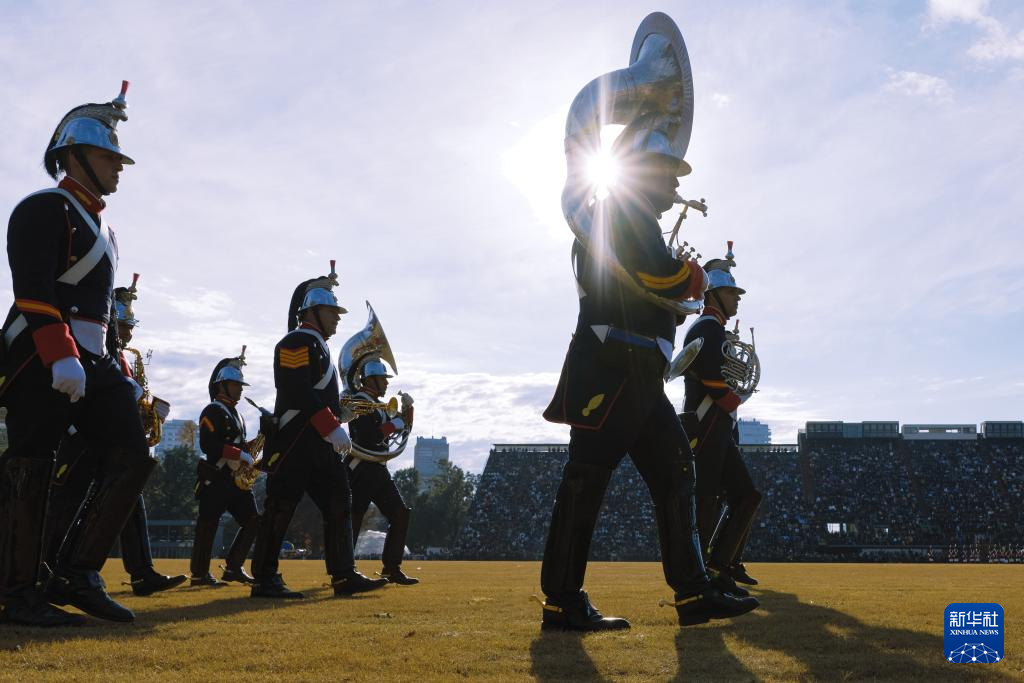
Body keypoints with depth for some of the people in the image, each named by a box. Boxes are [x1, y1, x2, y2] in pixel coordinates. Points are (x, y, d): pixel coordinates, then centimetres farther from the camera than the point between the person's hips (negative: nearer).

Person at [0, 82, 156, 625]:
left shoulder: (100, 225, 23)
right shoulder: (45, 210, -6)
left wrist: (116, 372, 21)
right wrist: (61, 357, -27)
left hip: (92, 361, 9)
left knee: (133, 458, -1)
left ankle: (78, 574, 5)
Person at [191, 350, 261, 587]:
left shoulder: (235, 413, 21)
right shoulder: (212, 412, -8)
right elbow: (208, 445, -21)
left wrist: (248, 447, 6)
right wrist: (241, 454, -22)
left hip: (236, 478, 9)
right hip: (216, 478, -9)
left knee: (252, 521, 4)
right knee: (208, 525, -4)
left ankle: (233, 568, 11)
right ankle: (200, 574, 5)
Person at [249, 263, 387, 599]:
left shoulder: (316, 344, 22)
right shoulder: (298, 342, -9)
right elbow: (300, 393, -20)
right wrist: (333, 428, -22)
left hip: (320, 445, 10)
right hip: (296, 442, -10)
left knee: (339, 503, 6)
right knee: (281, 507, -5)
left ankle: (344, 575, 7)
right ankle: (264, 579, 1)